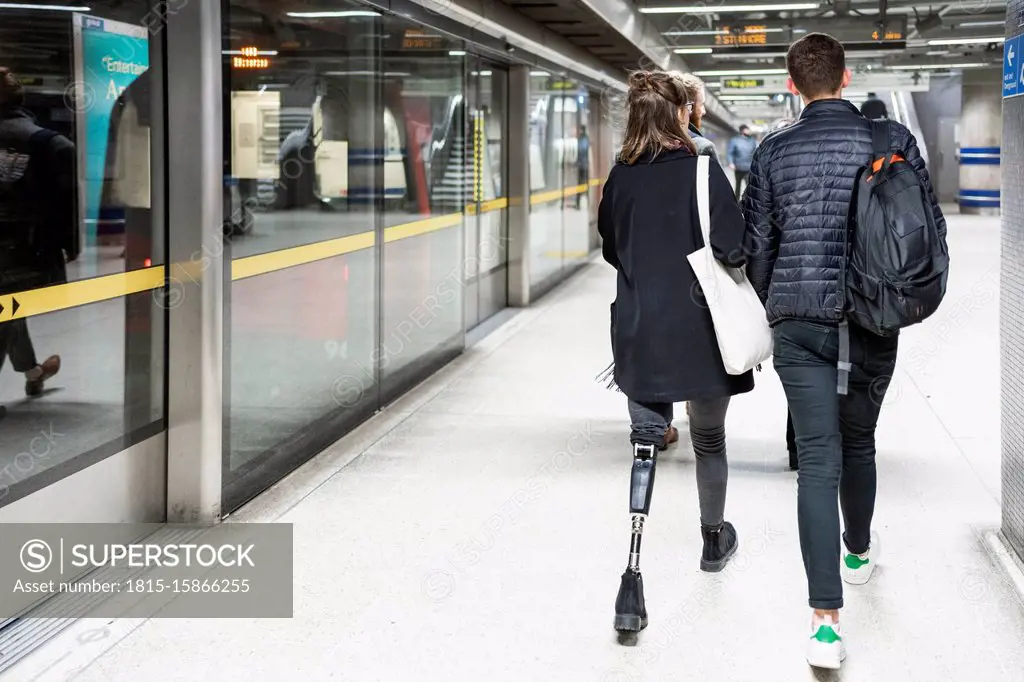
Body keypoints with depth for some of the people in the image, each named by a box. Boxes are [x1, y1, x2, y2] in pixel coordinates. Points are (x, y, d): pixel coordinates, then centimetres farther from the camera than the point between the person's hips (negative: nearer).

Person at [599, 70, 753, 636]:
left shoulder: (621, 176, 0)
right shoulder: (700, 171, -13)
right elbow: (732, 249, -16)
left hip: (638, 330, 3)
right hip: (699, 331, -3)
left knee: (645, 444, 5)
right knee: (709, 438, 17)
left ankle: (632, 579, -8)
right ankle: (714, 539, 39)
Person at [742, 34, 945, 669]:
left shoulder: (774, 151, 0)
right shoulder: (893, 140, -2)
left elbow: (756, 242, 5)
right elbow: (931, 228, 2)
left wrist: (767, 308, 21)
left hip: (799, 323, 0)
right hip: (873, 321, 1)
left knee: (818, 460, -2)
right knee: (858, 442, 22)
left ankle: (826, 620, -10)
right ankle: (859, 551, 47)